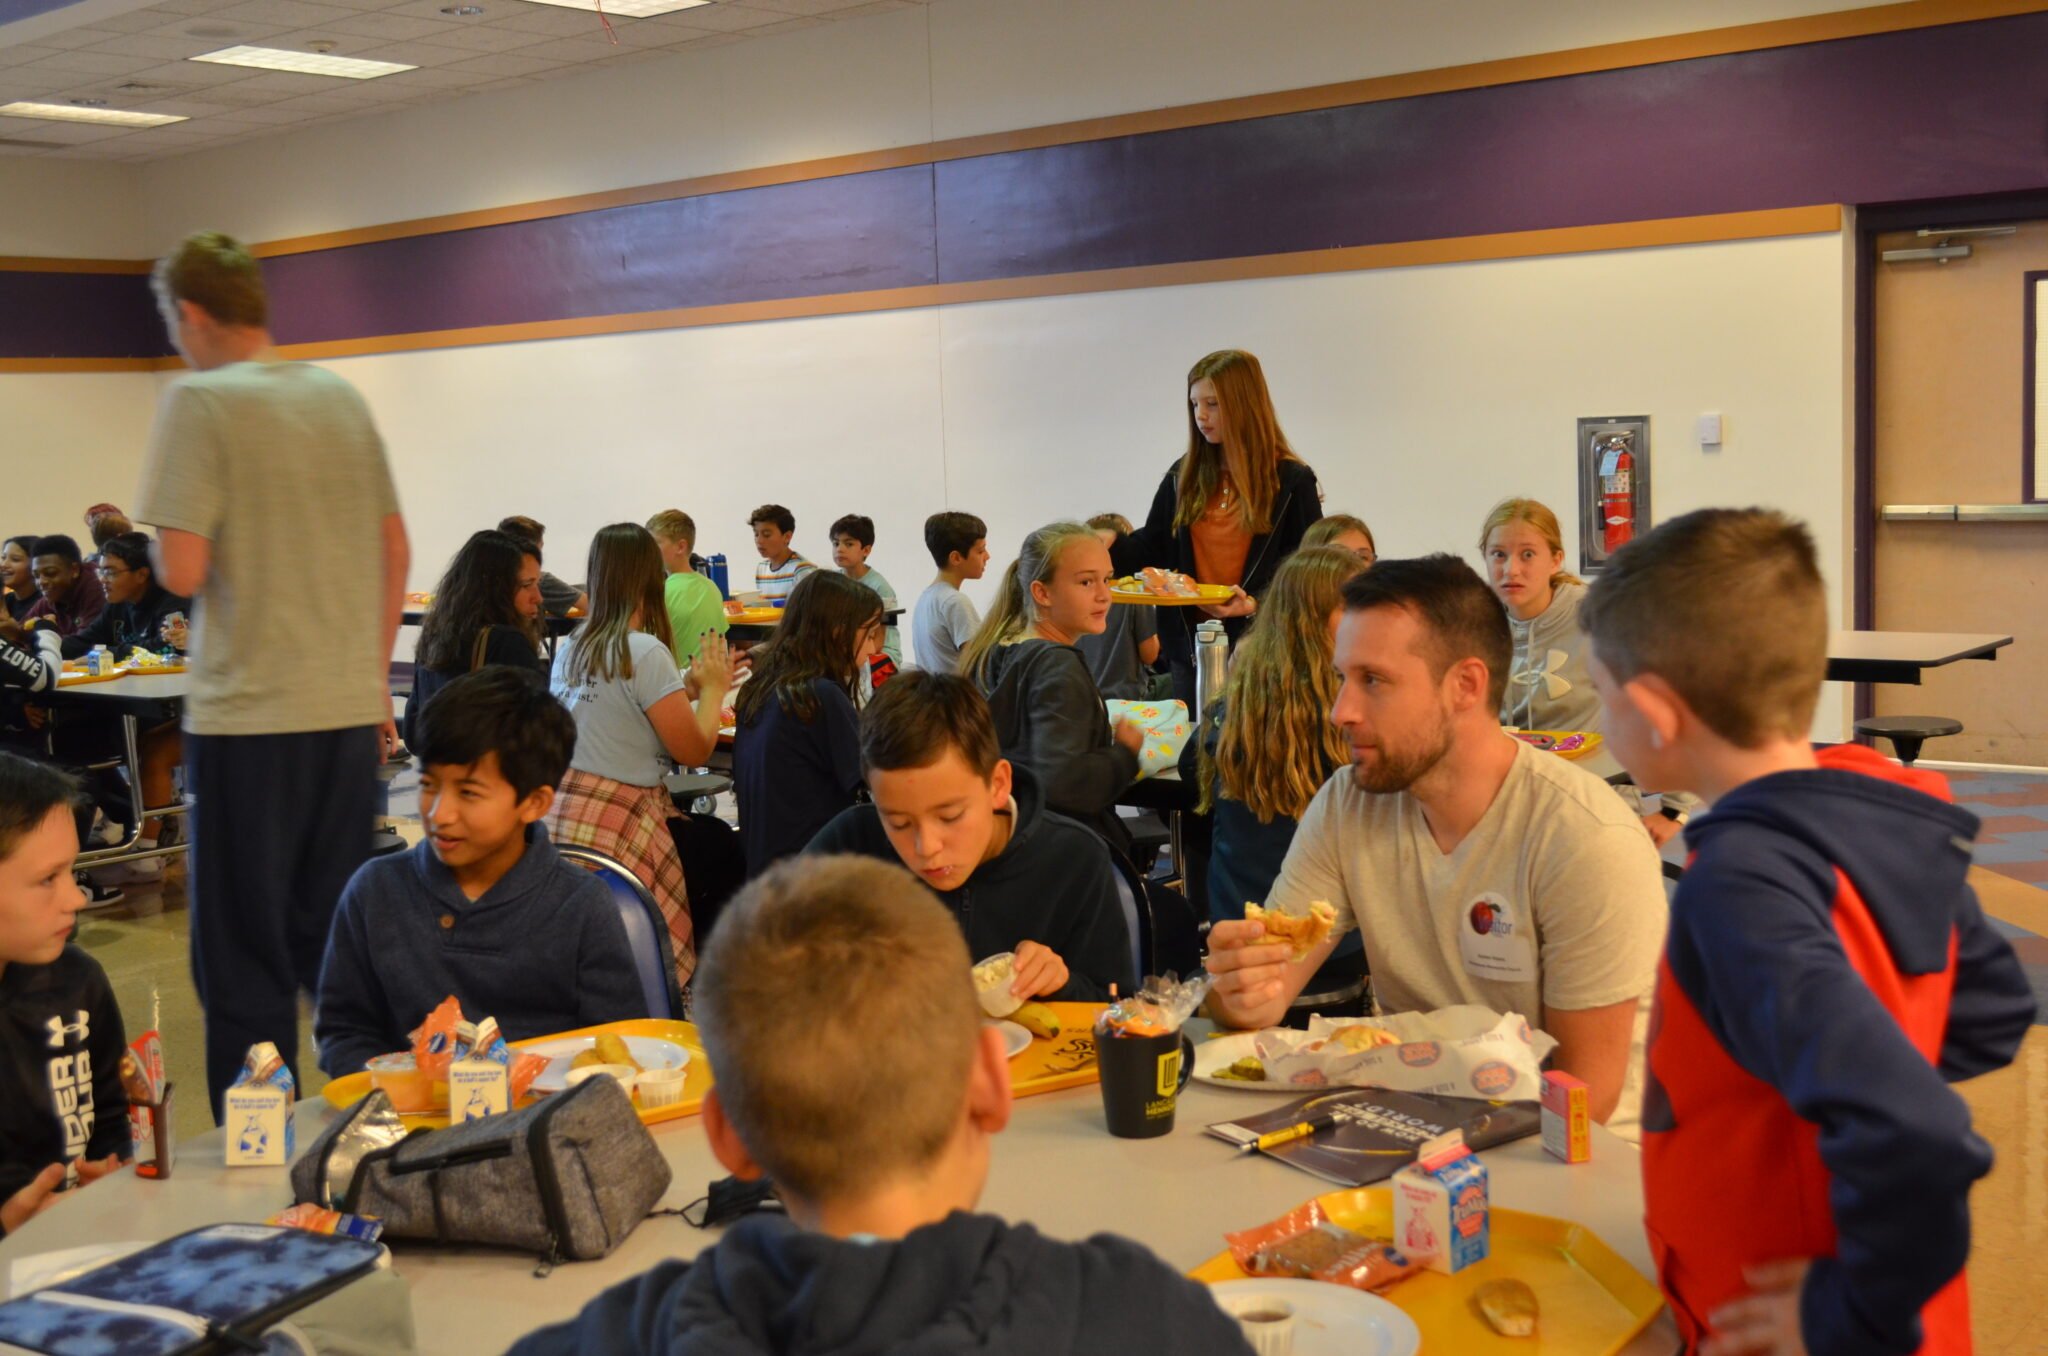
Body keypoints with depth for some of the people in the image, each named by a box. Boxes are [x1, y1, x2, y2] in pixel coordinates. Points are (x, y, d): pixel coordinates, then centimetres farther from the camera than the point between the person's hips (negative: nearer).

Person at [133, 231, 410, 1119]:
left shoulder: (199, 402, -9)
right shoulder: (341, 398, 10)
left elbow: (182, 571, -14)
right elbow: (395, 552, 13)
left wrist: (159, 540, 8)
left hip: (250, 714, -6)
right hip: (351, 709, 6)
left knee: (244, 953, 4)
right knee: (335, 938, 16)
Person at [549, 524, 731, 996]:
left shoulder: (569, 648, 10)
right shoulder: (646, 652, -14)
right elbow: (694, 751, -10)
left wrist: (687, 689, 25)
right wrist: (713, 691, 8)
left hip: (559, 814, 8)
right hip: (619, 826, -8)